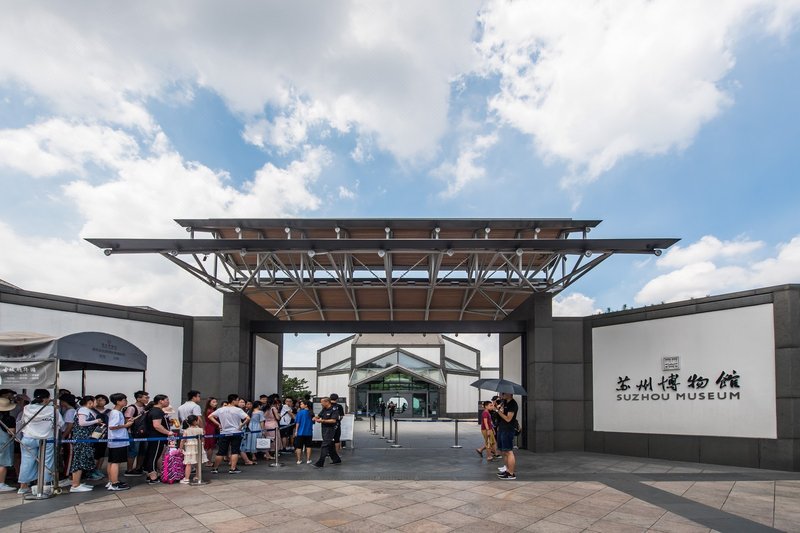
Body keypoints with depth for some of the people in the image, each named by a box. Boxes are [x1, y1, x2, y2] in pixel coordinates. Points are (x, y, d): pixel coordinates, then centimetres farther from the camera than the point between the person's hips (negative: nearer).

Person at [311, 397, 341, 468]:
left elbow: (333, 420, -22)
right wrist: (316, 418, -6)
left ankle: (320, 463, -12)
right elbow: (319, 415, 18)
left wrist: (322, 421, -27)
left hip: (330, 429, -9)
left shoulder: (334, 410, -14)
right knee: (330, 445, 16)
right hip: (324, 429, 9)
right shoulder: (324, 409, 11)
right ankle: (336, 460, 29)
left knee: (325, 445, -11)